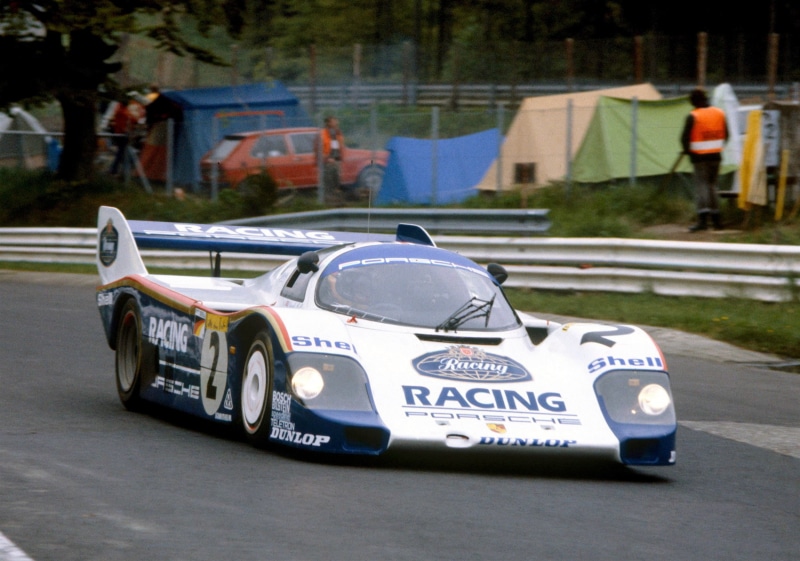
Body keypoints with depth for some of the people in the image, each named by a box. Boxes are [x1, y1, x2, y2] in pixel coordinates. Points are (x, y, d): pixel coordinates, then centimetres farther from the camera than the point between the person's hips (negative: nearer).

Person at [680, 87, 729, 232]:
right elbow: (725, 134, 11)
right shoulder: (720, 113, 5)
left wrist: (687, 150, 4)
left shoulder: (693, 117, -13)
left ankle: (702, 219, -21)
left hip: (699, 156, -5)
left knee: (701, 185, -6)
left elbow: (685, 137, -14)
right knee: (712, 185, 16)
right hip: (716, 155, 5)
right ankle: (716, 219, 18)